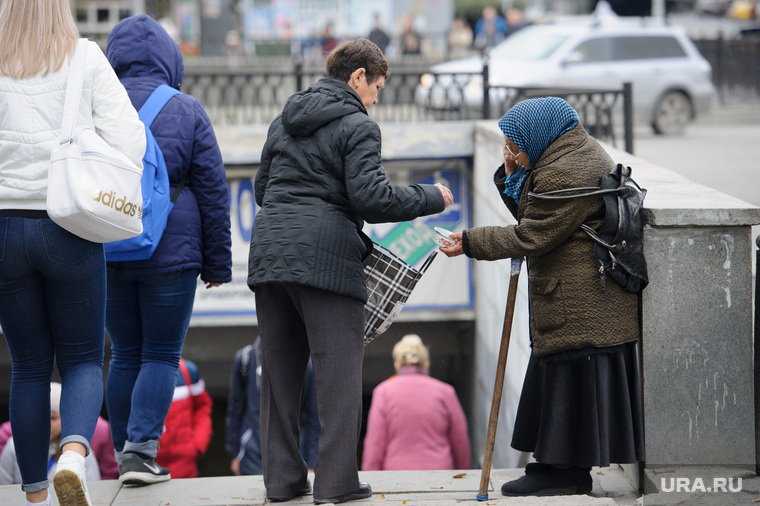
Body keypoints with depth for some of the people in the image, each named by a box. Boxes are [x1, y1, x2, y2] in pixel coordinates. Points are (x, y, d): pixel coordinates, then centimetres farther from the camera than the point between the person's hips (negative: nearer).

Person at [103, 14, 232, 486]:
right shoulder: (187, 112, -4)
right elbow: (213, 190, -2)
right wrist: (217, 262, 5)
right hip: (172, 251, -2)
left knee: (125, 356, 14)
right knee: (162, 356, 5)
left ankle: (125, 453, 16)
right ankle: (142, 448, -9)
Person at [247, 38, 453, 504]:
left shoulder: (285, 120, 19)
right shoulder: (358, 126, -5)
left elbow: (261, 186, 23)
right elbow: (370, 196, -14)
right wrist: (431, 198, -2)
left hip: (270, 251, 7)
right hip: (326, 259, -7)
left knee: (280, 372, 10)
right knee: (339, 372, -2)